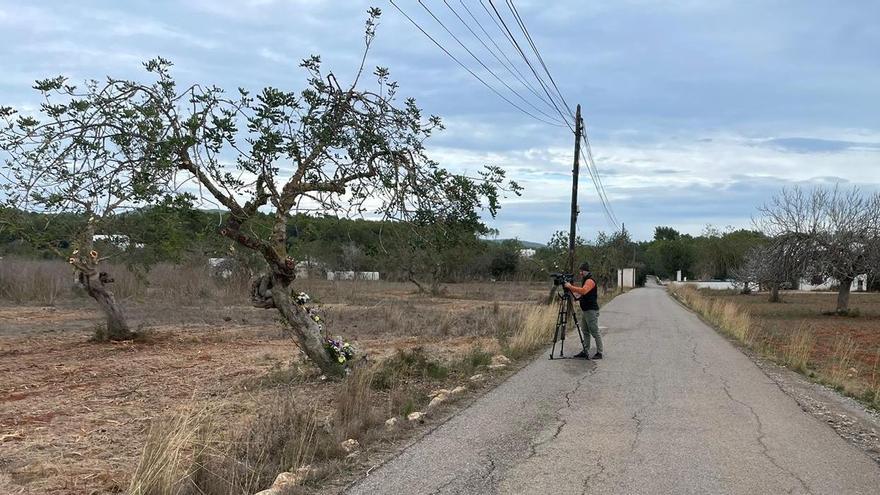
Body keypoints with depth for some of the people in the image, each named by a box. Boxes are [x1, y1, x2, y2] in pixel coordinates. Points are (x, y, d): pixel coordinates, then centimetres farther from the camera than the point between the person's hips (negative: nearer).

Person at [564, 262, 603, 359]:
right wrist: (570, 287, 9)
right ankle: (585, 352, 15)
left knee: (595, 332, -5)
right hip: (586, 310, 10)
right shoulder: (586, 280, 17)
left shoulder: (590, 281, -15)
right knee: (586, 332, 11)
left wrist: (570, 287, -28)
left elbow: (583, 291, -32)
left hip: (591, 311, -10)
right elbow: (582, 294, 23)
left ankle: (599, 353, 0)